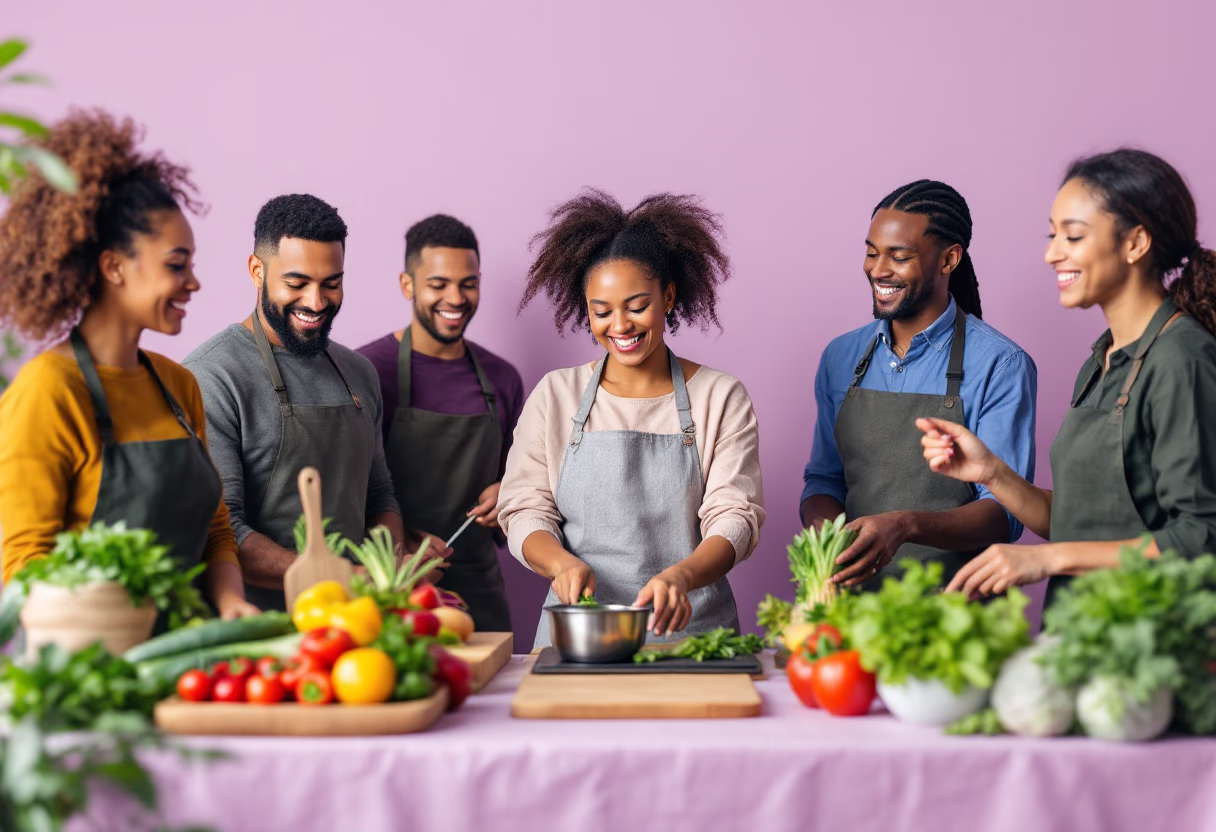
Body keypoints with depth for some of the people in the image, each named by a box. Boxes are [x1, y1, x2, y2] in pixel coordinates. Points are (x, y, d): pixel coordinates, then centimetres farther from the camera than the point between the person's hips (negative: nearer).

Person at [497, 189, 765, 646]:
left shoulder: (721, 398, 6)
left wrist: (681, 575, -22)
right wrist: (562, 561, -15)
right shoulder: (554, 396, 10)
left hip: (689, 627, -1)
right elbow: (525, 510, 7)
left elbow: (735, 516, -1)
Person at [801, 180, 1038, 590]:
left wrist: (906, 526, -24)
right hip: (854, 597, 4)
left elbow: (1004, 512, -8)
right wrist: (822, 532, -4)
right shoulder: (841, 357, 13)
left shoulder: (1000, 365, -4)